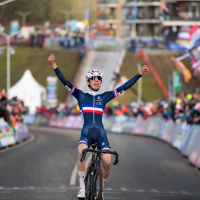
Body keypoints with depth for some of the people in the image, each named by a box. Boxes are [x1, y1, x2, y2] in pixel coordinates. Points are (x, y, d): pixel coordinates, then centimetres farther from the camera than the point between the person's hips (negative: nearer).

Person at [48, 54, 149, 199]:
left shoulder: (104, 97, 16)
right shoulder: (81, 95, 13)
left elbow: (124, 87, 15)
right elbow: (65, 82, 4)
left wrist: (140, 74, 11)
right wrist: (54, 65, -6)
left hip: (101, 133, 2)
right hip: (86, 132, -2)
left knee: (107, 162, -18)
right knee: (81, 152, -34)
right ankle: (82, 187, -22)